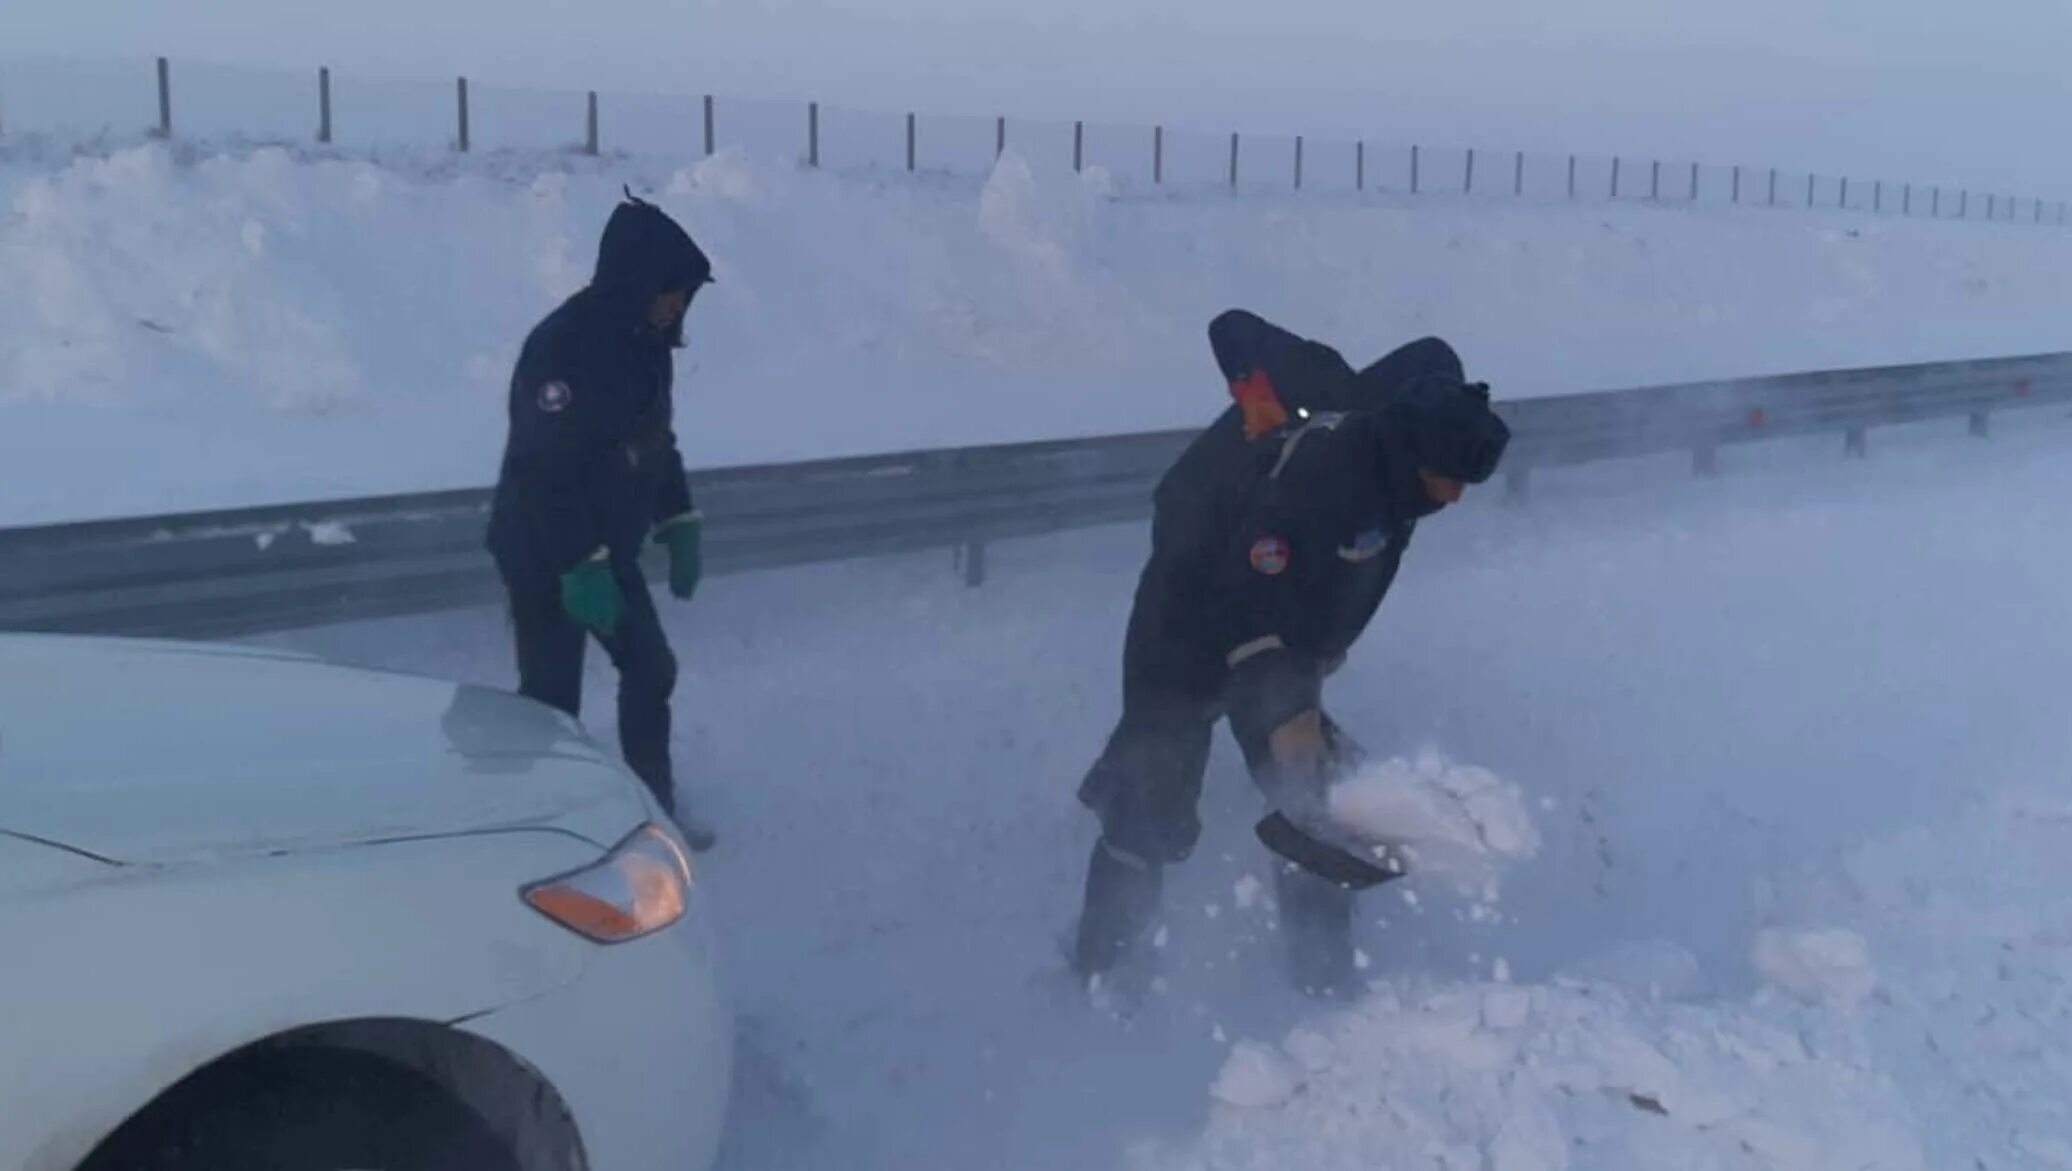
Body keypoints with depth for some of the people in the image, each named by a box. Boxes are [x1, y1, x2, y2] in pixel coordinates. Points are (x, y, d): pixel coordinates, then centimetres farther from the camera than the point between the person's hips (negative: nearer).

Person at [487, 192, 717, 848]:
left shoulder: (647, 342, 4)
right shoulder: (562, 346, -25)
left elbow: (655, 438, 16)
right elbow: (545, 469, -28)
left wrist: (678, 525, 12)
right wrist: (579, 567, -28)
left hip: (610, 547, 9)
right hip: (543, 557, -9)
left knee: (652, 669, 15)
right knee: (551, 699, -2)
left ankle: (653, 808, 30)